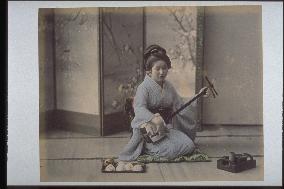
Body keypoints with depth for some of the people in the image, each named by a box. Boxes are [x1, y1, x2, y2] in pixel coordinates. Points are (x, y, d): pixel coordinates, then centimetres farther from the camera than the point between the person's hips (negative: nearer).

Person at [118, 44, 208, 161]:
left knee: (189, 145, -12)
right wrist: (154, 119, -47)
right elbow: (139, 109, -28)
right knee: (170, 150, -28)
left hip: (167, 127, 7)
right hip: (148, 128, -7)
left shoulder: (169, 87, 10)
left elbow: (181, 107, 13)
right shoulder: (144, 87, -11)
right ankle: (146, 147, 3)